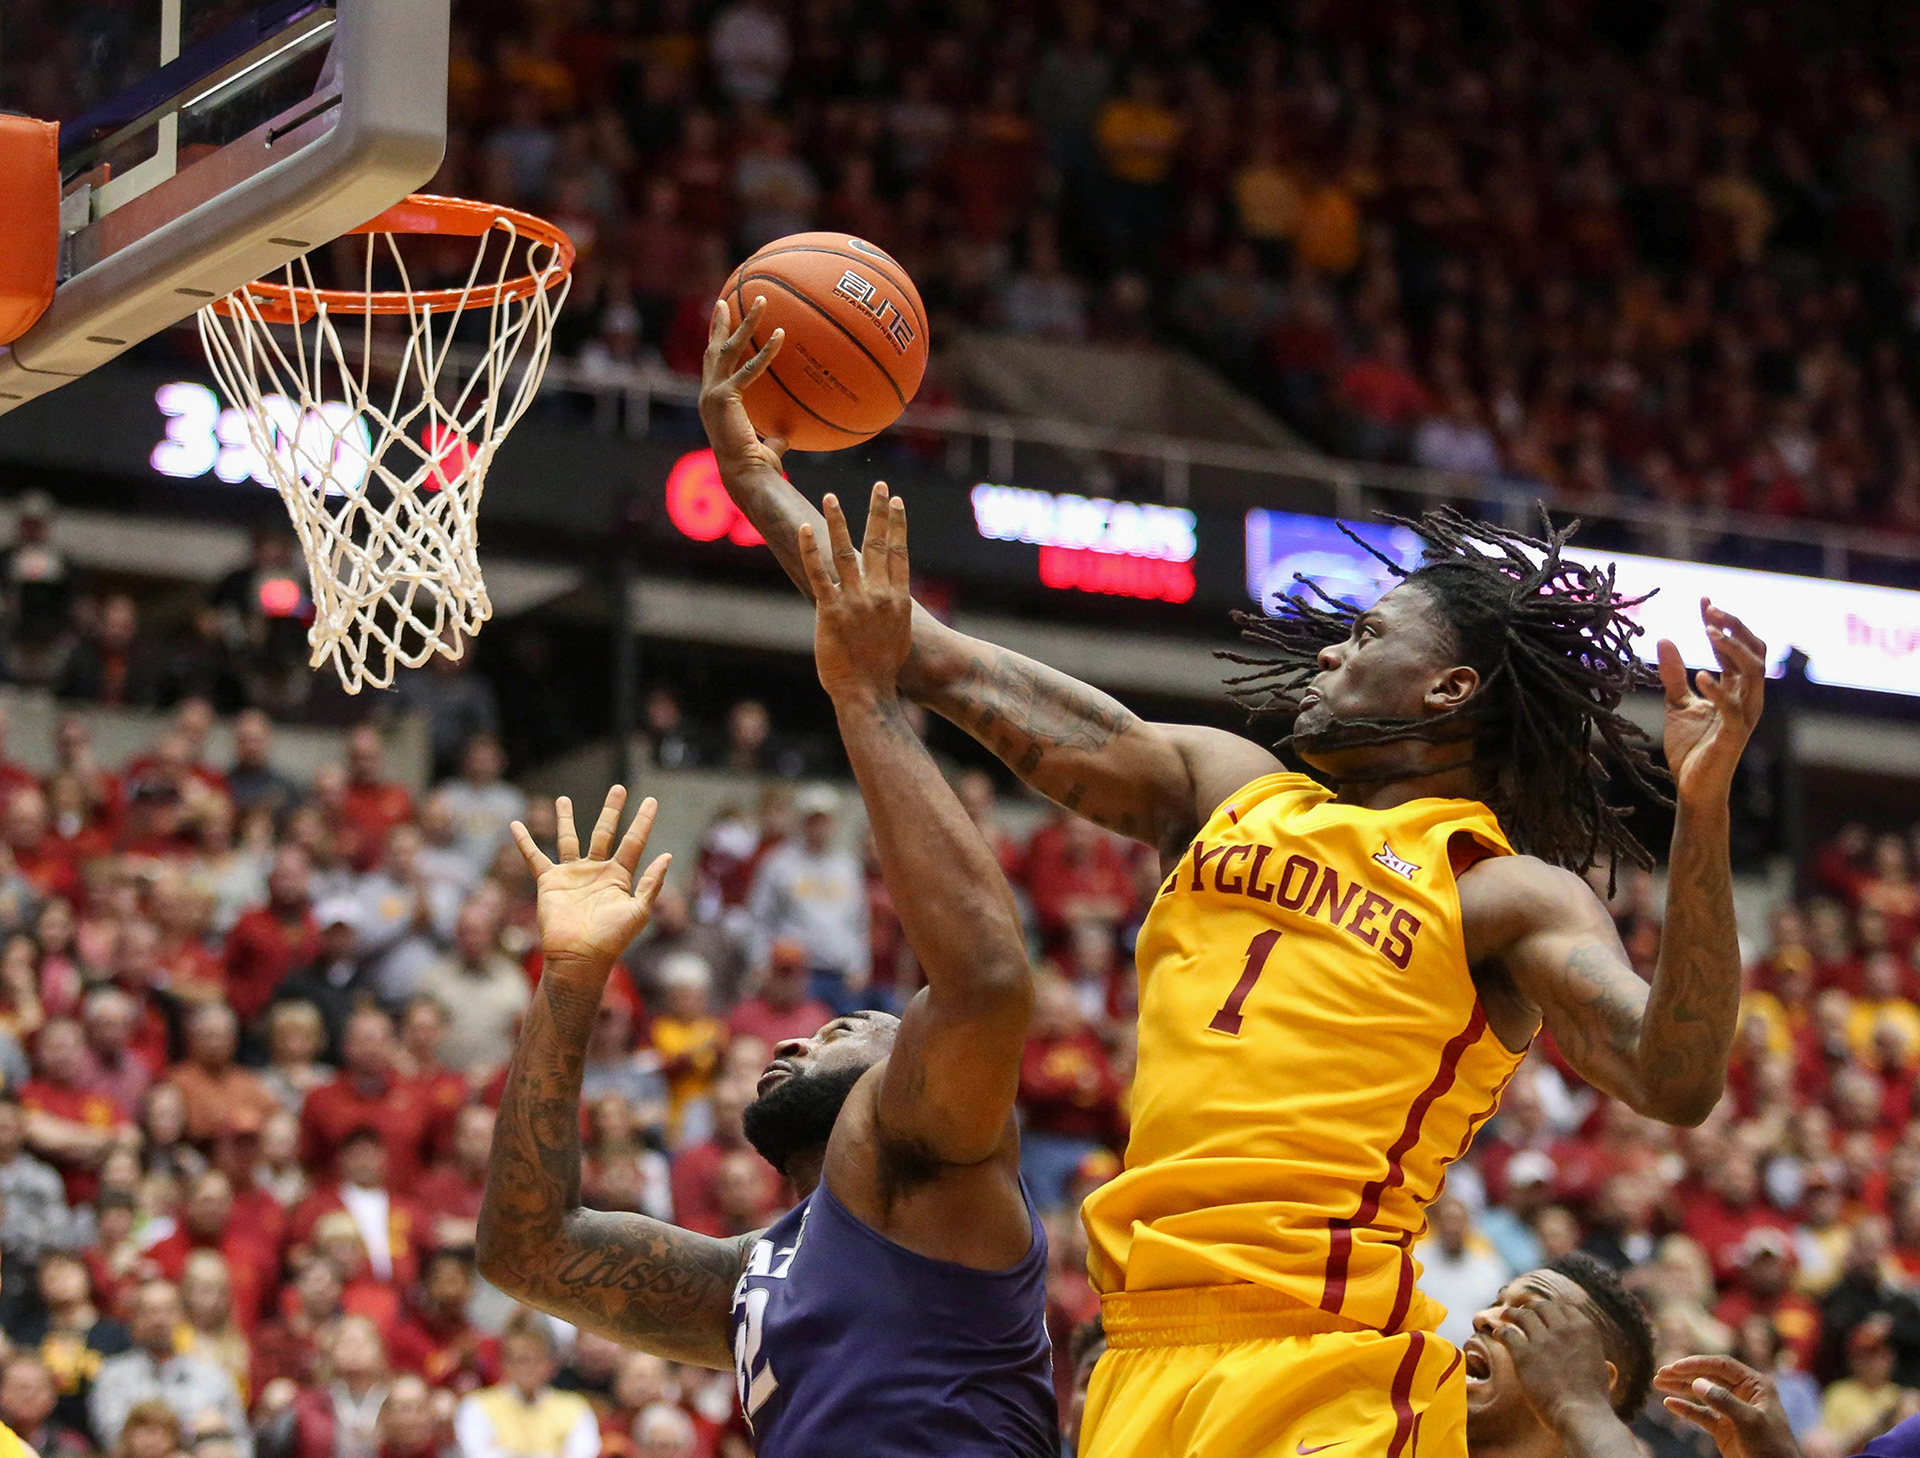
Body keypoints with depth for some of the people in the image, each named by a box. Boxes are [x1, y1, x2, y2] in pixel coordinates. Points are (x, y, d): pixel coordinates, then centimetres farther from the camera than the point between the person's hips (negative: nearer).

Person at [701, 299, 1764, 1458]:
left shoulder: (1507, 894, 3)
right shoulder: (1222, 788, 19)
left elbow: (1676, 1081, -13)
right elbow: (957, 673, 20)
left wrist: (1703, 811, -23)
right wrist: (754, 476, 19)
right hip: (1145, 1360, 6)